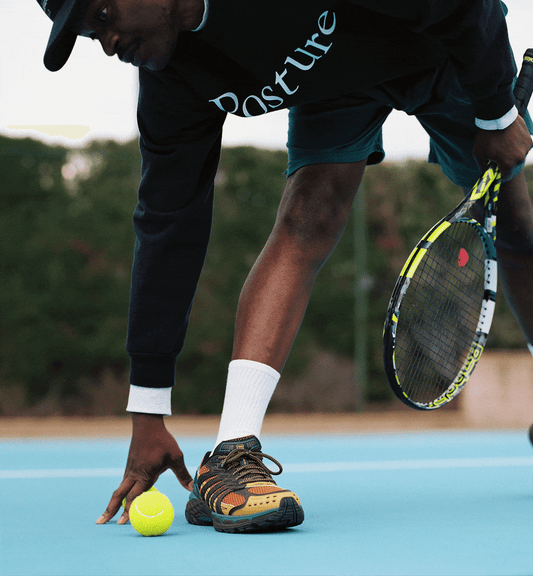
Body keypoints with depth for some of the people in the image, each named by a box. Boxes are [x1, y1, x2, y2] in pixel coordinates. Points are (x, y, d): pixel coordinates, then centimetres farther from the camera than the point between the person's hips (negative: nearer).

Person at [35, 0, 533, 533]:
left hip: (452, 49, -1)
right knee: (303, 225, -23)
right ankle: (230, 459, -28)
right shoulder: (170, 76, -27)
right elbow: (169, 228, -24)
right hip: (331, 84, 2)